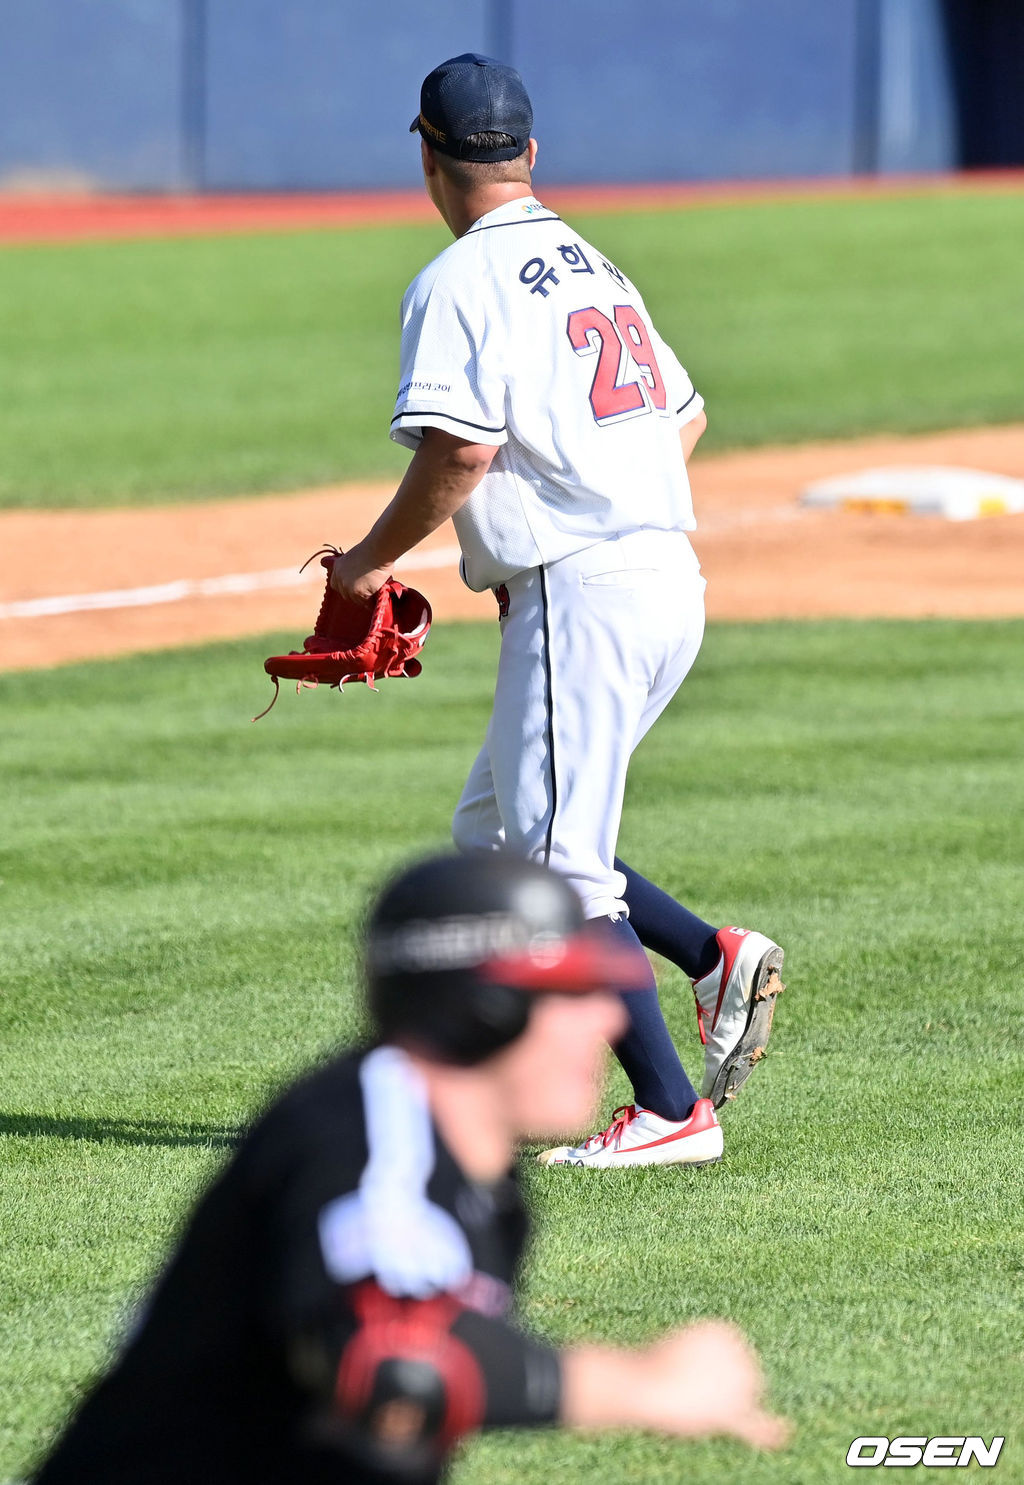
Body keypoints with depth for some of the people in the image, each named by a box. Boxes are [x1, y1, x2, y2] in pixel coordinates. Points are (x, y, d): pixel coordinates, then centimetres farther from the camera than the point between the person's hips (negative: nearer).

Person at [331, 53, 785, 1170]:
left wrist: (372, 559, -5)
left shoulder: (459, 283, -8)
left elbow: (461, 449, -19)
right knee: (492, 833, 17)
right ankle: (713, 955, 5)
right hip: (670, 582, 9)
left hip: (578, 595, -9)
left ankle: (669, 1110, -9)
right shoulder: (596, 268, 20)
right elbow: (687, 417, 26)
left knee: (556, 864, -6)